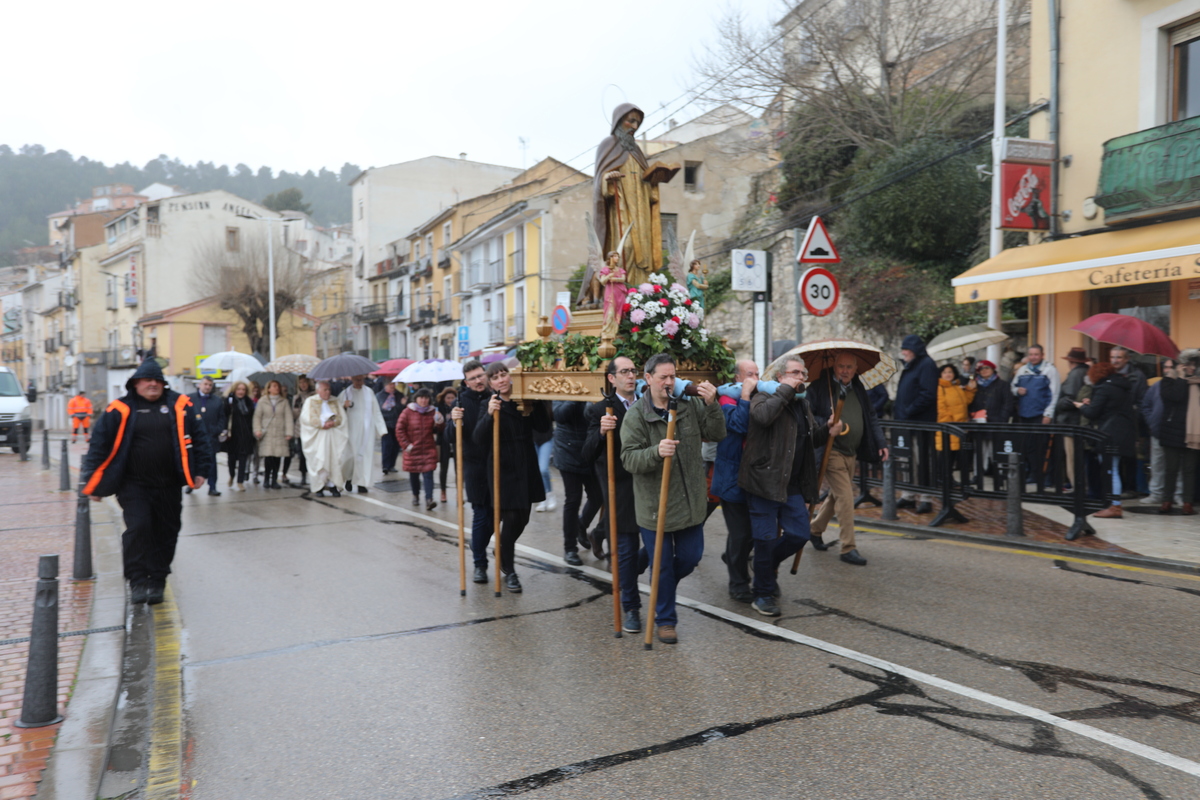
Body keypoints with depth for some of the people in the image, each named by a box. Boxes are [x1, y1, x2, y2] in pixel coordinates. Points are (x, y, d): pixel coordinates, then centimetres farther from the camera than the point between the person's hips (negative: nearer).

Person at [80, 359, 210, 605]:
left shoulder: (179, 406, 2)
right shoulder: (120, 410, -3)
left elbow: (198, 438, 7)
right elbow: (100, 446, 0)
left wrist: (201, 471, 2)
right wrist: (93, 484, -2)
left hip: (168, 486, 2)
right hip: (133, 485, -2)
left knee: (166, 534, 7)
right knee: (137, 528, -13)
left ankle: (157, 582, 21)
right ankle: (137, 581, 1)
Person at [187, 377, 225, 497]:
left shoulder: (218, 400, 7)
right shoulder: (190, 398, 5)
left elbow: (222, 418, 7)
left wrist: (218, 431, -6)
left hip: (210, 437, 0)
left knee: (211, 462, 0)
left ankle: (212, 487, 4)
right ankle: (191, 484, 25)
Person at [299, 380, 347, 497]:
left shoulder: (335, 401, 12)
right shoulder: (310, 401, 3)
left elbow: (341, 417, 6)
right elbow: (307, 418, -7)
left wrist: (332, 423, -12)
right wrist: (321, 424, -15)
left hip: (333, 436, 3)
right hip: (317, 436, -3)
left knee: (334, 459, -4)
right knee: (317, 460, -5)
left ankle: (332, 485, 0)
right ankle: (318, 486, 1)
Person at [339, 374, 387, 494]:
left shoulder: (369, 392, 8)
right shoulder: (346, 393, 1)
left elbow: (376, 412, 11)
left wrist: (381, 429, 7)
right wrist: (344, 406, -20)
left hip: (367, 430, 2)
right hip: (352, 429, -2)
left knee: (366, 455, -2)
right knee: (351, 454, -2)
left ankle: (362, 483, 4)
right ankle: (349, 478, 23)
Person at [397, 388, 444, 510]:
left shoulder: (433, 412, 4)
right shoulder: (407, 412, -2)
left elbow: (440, 429, 5)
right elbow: (399, 430, -1)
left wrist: (440, 422, -17)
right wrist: (406, 445, -7)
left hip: (429, 450, 0)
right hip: (413, 450, 0)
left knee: (428, 474, -10)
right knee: (414, 475, 11)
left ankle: (429, 500, -17)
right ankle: (415, 495, 33)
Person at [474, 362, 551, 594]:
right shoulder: (490, 404, -5)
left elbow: (544, 426, -5)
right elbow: (479, 439, -18)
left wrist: (536, 401, -12)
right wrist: (489, 414, -32)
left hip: (526, 469, 4)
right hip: (503, 469, -4)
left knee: (522, 518, 11)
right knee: (510, 517, -5)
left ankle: (503, 552, 39)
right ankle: (509, 570, 11)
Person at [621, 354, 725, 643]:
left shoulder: (690, 405, 1)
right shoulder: (635, 415, -9)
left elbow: (717, 434, -4)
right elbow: (629, 458, -16)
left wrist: (712, 405, -19)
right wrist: (656, 452, -35)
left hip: (691, 501, 4)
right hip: (654, 505, -3)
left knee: (691, 557, 14)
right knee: (662, 565, 7)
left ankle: (663, 592, 44)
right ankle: (665, 619, 26)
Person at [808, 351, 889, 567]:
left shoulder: (858, 389, 10)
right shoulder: (820, 387, -10)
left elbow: (871, 417, 15)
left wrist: (881, 443, 6)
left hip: (851, 452, 7)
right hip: (832, 451, -7)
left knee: (837, 495, 16)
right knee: (845, 497, -10)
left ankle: (815, 529, 36)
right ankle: (848, 547, -2)